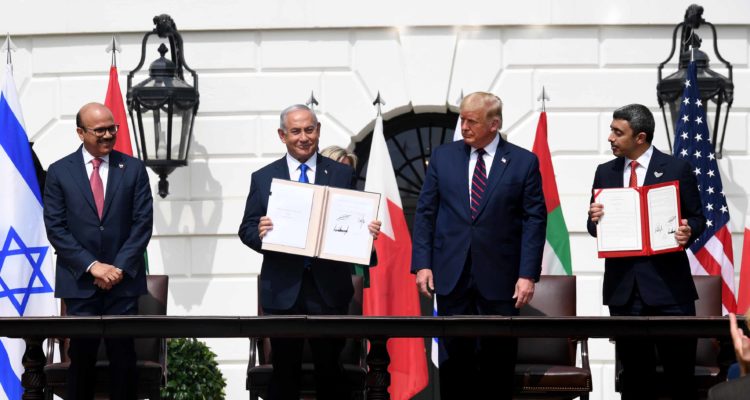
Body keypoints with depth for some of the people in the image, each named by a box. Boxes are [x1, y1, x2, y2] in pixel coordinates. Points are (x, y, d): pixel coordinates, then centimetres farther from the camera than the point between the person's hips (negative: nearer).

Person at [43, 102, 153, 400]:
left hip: (123, 280, 1)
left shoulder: (134, 169, 6)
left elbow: (143, 223, 1)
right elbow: (55, 228, -2)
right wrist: (92, 266, -11)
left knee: (123, 356, 2)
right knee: (81, 357, 1)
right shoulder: (60, 172, 3)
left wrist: (120, 267, -9)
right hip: (79, 282, -1)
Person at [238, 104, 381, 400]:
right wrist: (259, 232, -18)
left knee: (330, 372, 5)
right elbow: (246, 229, 4)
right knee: (285, 373, 7)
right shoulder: (263, 178, 6)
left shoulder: (343, 174, 7)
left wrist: (369, 230, -14)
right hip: (283, 290, 0)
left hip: (329, 289, 0)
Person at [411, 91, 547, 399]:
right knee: (455, 355, 4)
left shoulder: (524, 162, 0)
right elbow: (425, 212, 7)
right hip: (451, 274, 2)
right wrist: (422, 264, -2)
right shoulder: (442, 157, 7)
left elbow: (534, 220, -2)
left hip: (499, 276, -1)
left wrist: (528, 274, -9)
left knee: (499, 358, 4)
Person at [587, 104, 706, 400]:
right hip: (623, 286, 4)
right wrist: (594, 219, -10)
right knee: (634, 374, 9)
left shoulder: (677, 169, -1)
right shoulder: (605, 172, 11)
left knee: (680, 373, -1)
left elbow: (697, 218, 4)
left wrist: (688, 232, -18)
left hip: (667, 284, -3)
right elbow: (597, 227, 13)